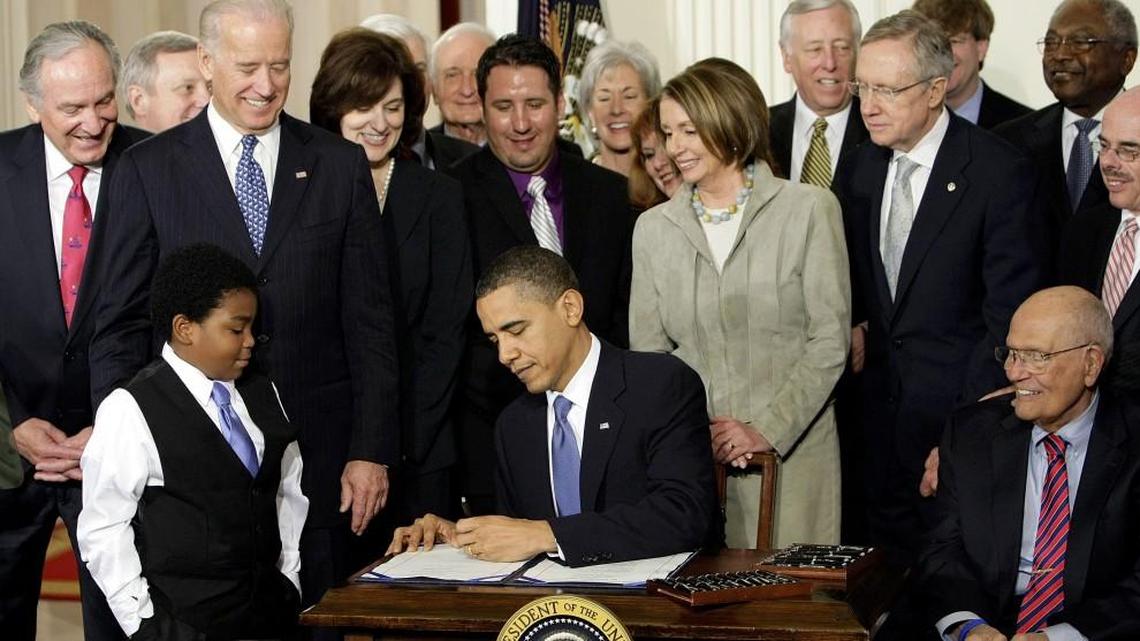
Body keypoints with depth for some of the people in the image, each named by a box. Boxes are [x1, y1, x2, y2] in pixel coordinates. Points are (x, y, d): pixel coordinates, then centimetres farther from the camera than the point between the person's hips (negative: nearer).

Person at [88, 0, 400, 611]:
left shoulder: (341, 165, 6)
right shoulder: (148, 170, 2)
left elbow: (369, 323, 5)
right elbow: (119, 326, 2)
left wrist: (371, 450, 0)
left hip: (318, 463, 1)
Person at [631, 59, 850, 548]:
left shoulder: (809, 210, -1)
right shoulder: (653, 228, 10)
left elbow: (829, 339, -4)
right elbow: (647, 348, 9)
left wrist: (768, 429, -12)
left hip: (792, 452, -2)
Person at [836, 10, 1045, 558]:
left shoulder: (999, 173, -13)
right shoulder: (859, 171, 7)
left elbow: (1011, 313, -15)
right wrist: (855, 325, -2)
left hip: (959, 404, -6)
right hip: (881, 405, 6)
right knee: (890, 560, 10)